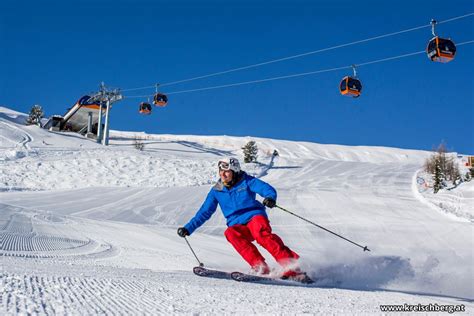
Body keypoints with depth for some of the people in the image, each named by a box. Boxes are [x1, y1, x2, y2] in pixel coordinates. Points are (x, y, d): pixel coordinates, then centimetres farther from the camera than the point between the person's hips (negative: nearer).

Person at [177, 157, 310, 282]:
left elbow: (267, 189, -10)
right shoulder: (216, 191, 12)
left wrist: (270, 198, -33)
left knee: (261, 234, -35)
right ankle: (260, 267, -39)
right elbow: (204, 212, 18)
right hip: (237, 225, 3)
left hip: (254, 216, -3)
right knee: (230, 233, -32)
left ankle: (292, 267, -36)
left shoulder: (246, 181, 3)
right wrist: (188, 228, 11)